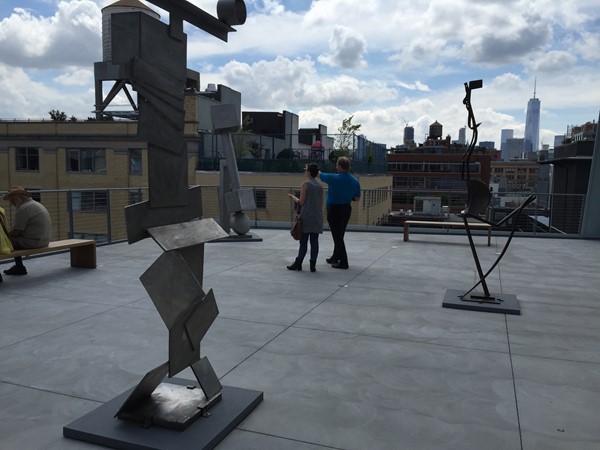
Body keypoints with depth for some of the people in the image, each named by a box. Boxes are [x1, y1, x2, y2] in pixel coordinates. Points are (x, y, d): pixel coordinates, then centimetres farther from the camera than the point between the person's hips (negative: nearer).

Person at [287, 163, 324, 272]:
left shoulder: (305, 183, -6)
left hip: (306, 216, -5)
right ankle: (313, 265, 4)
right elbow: (321, 203, 12)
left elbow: (301, 202, -8)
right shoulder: (320, 185, 11)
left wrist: (293, 197, 9)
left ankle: (298, 263, 4)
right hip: (317, 217, 5)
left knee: (303, 241, -1)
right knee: (314, 241, 4)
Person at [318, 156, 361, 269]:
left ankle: (343, 262, -1)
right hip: (347, 209, 7)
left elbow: (319, 174, 0)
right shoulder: (355, 181, 1)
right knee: (339, 235, 19)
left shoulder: (334, 178, -15)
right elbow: (357, 198, 8)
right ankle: (335, 257, 33)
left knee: (337, 236, -2)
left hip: (334, 210, -7)